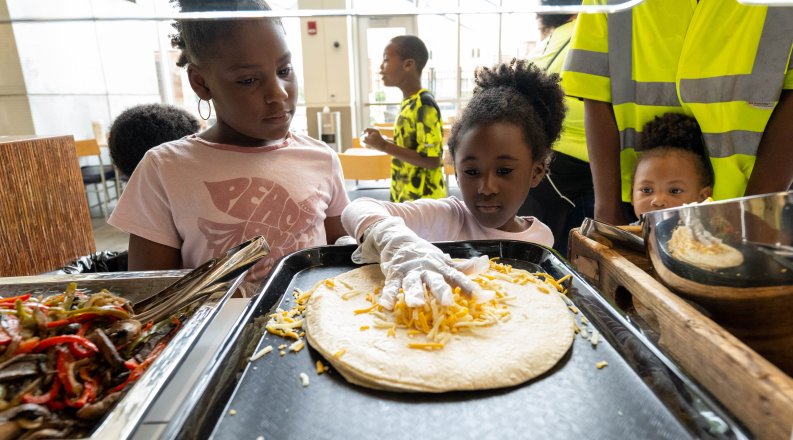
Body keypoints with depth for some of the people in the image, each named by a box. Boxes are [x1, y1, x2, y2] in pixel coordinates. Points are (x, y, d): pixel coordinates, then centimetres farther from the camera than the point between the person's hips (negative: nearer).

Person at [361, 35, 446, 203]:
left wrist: (384, 146, -21)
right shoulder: (408, 102, 8)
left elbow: (432, 160, -23)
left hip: (422, 200, -9)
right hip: (404, 196, 9)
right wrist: (381, 141, 4)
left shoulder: (424, 105, -19)